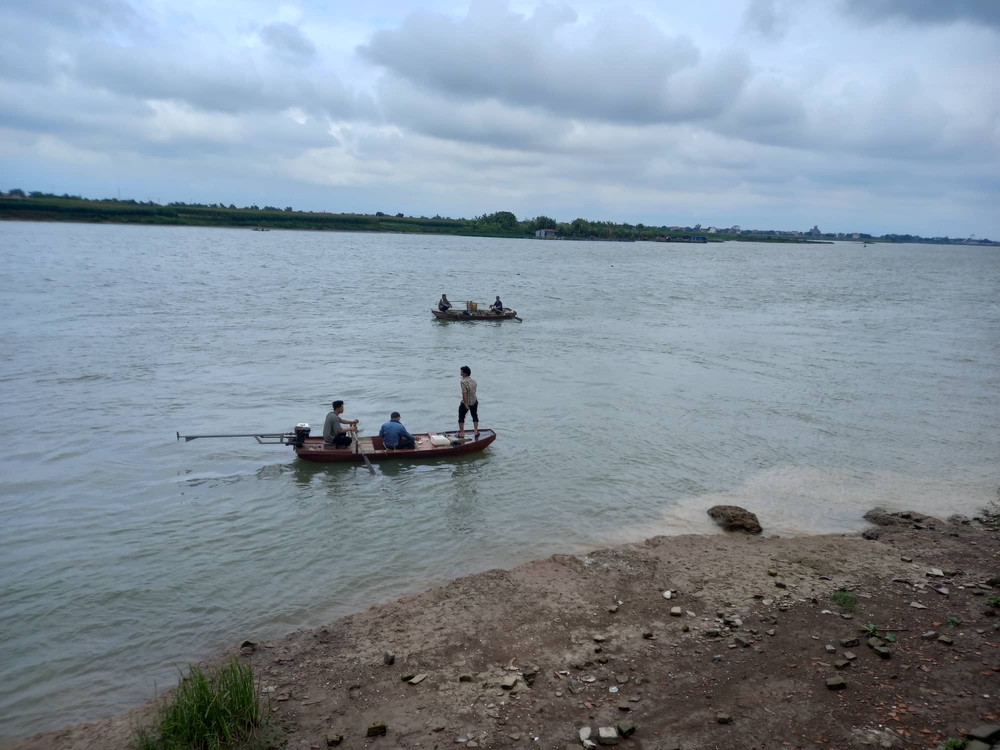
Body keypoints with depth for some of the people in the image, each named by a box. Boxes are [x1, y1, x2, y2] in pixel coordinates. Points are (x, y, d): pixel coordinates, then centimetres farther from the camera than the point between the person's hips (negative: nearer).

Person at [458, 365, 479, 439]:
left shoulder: (463, 382, -21)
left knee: (461, 417, 11)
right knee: (475, 416, 24)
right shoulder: (473, 381, 0)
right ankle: (476, 431, 25)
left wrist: (466, 404, -26)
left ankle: (461, 433, 13)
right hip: (474, 402, 6)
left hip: (466, 403, -6)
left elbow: (464, 393, -26)